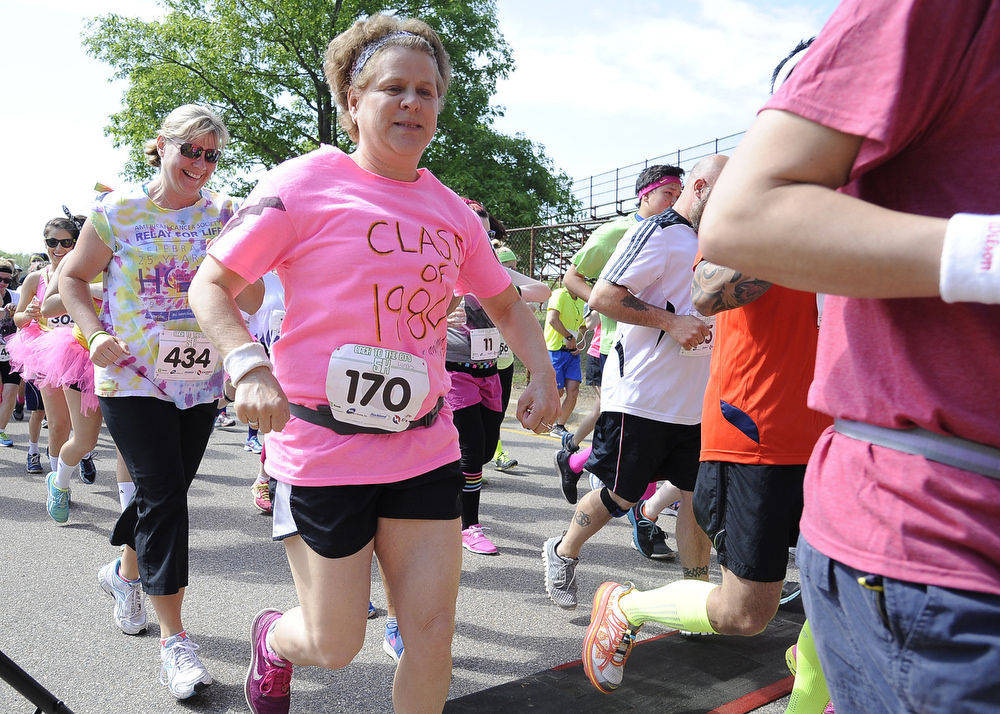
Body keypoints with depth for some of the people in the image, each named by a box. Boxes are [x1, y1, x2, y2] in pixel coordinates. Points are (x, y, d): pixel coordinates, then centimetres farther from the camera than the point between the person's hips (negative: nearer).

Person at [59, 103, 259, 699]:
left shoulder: (224, 214, 3)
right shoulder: (118, 210, -2)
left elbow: (250, 303, -2)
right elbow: (73, 277, 7)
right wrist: (95, 333, -9)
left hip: (201, 377, 3)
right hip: (132, 377, -3)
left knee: (167, 489, 14)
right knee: (162, 493, -9)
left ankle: (125, 569, 44)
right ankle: (174, 638, 0)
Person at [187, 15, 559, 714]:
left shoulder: (451, 210, 9)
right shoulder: (306, 181, -6)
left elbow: (507, 303, 21)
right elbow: (211, 285, -5)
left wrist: (542, 373, 4)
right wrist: (249, 365, -23)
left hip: (424, 443, 5)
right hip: (323, 450, -4)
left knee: (433, 630, 4)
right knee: (335, 646, 8)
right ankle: (273, 640, 44)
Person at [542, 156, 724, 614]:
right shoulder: (658, 233, -10)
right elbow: (602, 297, -18)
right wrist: (671, 322, -21)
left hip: (695, 402, 8)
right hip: (641, 398, -8)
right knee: (621, 495, 4)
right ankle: (562, 553, 28)